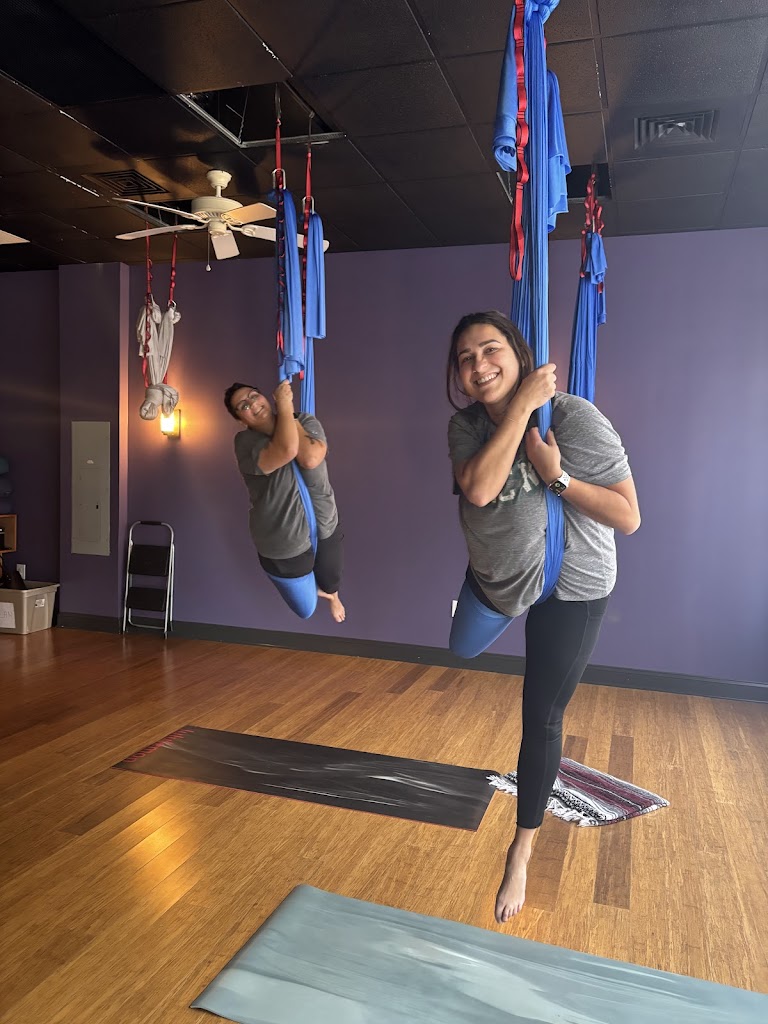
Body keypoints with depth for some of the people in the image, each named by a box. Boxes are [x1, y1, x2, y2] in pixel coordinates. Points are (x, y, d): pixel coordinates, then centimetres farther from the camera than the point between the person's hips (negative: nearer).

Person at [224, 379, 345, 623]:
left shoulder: (307, 422, -7)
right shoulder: (246, 441, -19)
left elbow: (310, 458, -28)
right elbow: (287, 450, -38)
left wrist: (288, 411, -21)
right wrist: (283, 406, -26)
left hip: (323, 525, 3)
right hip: (284, 541, -3)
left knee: (329, 579, 29)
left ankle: (333, 595, 67)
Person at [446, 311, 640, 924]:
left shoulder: (574, 418, -24)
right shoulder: (468, 426, -11)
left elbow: (628, 517, -24)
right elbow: (478, 490, -33)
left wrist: (557, 476, -34)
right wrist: (521, 405, -34)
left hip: (570, 588, -4)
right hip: (496, 574, 5)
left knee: (541, 719, 4)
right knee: (462, 648, 27)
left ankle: (522, 853, 25)